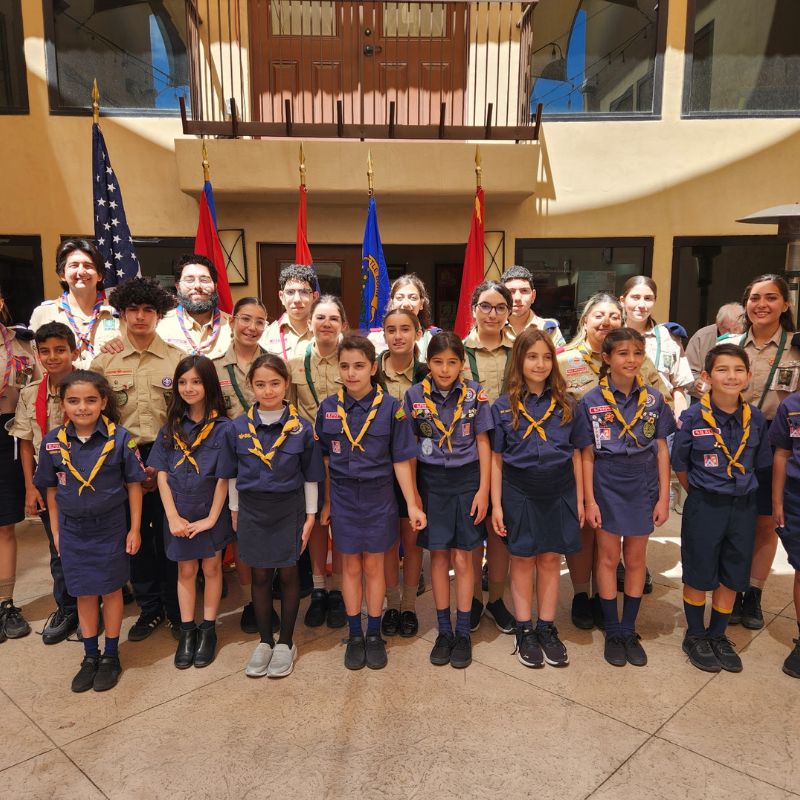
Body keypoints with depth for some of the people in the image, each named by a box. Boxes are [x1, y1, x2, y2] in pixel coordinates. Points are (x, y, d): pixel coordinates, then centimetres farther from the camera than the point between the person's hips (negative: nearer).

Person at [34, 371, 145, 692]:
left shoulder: (119, 439, -15)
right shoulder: (53, 442, -6)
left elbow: (133, 485, -7)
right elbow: (52, 489, 5)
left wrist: (134, 529, -6)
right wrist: (55, 530, 7)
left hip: (110, 526, -2)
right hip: (73, 529, 3)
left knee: (110, 590, 11)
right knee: (84, 593, 14)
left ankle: (111, 655, 29)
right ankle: (90, 656, 32)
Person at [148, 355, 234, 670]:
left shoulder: (222, 427, -11)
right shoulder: (172, 427, 0)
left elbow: (223, 478, -11)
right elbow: (161, 474, -2)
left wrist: (212, 517, -12)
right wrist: (173, 517, -9)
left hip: (210, 512, -3)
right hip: (179, 513, 3)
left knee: (211, 568, 12)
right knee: (186, 570, 14)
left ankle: (208, 630, 26)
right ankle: (187, 631, 27)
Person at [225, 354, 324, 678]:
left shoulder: (301, 427, -8)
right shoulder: (239, 427, -3)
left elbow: (310, 476, -1)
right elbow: (233, 473, 7)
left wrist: (310, 515, -1)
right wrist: (235, 511, 8)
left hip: (288, 508, -1)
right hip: (252, 509, 2)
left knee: (288, 573, 9)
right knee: (260, 575, 12)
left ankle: (286, 642, 25)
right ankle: (265, 641, 28)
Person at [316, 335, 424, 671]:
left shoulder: (390, 407, -9)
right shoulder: (328, 408, -3)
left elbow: (401, 460, -6)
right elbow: (326, 459, 4)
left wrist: (412, 504, -7)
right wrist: (326, 503, 7)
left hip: (378, 496, -1)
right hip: (343, 497, 2)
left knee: (374, 567, 11)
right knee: (351, 567, 12)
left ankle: (374, 635, 27)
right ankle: (354, 635, 28)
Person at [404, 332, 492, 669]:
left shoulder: (475, 394, -5)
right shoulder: (415, 395, -4)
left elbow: (483, 443, -2)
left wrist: (483, 490, -5)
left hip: (467, 480, -1)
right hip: (431, 482, 1)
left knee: (463, 559, 5)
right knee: (439, 556, 9)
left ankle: (463, 633, 20)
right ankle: (444, 631, 24)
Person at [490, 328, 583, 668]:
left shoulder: (565, 404, 2)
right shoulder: (504, 406, -3)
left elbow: (576, 454, 6)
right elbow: (496, 459, -1)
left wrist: (579, 499, 4)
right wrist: (496, 504, -4)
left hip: (559, 493, 2)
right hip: (520, 493, -1)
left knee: (551, 560, 11)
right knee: (523, 560, 9)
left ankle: (547, 628, 25)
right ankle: (524, 631, 23)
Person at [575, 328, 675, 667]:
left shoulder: (654, 399, -1)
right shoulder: (591, 401, -6)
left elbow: (662, 450, 1)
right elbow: (587, 454, -5)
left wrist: (664, 497, -2)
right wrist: (589, 500, -7)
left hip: (643, 486, 2)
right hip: (607, 486, -2)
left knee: (635, 558, 12)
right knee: (608, 557, 8)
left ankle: (629, 630, 26)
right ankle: (613, 632, 22)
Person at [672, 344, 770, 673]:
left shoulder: (756, 418, -4)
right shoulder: (693, 417, -14)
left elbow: (760, 464, 9)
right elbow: (679, 465, -3)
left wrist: (742, 491, 5)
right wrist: (702, 495, 3)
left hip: (743, 507, 4)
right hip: (704, 508, -3)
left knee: (731, 577, 15)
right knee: (698, 576, 10)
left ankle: (718, 635, 34)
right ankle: (695, 636, 29)